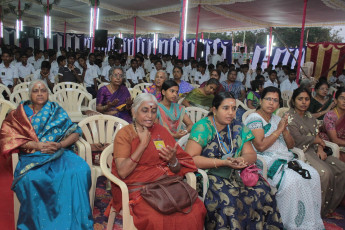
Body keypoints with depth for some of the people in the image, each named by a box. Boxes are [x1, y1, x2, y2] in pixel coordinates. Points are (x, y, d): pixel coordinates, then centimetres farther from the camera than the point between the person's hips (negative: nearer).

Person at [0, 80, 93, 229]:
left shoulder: (57, 111, 16)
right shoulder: (19, 114, 15)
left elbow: (75, 132, 8)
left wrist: (60, 144, -12)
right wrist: (38, 145, -12)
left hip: (59, 153, 1)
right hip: (32, 155, 0)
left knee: (80, 170, -31)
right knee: (31, 178, -36)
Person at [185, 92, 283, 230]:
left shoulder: (237, 128, 10)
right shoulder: (203, 128, -9)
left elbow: (251, 154, 9)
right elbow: (190, 158, -18)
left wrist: (242, 160, -15)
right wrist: (223, 162, -21)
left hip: (232, 176, 6)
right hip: (207, 176, -5)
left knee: (262, 189, -15)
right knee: (227, 199, -31)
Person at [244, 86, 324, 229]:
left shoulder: (277, 119, 19)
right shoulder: (255, 118, -5)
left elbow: (291, 145, 16)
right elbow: (260, 146, -18)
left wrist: (285, 130, -3)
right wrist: (279, 130, -10)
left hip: (285, 158, 8)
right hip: (266, 160, -8)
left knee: (313, 175, -12)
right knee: (292, 179, -29)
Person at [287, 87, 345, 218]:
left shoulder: (309, 116, 20)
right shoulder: (289, 117, -6)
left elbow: (317, 135, 15)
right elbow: (298, 139, -15)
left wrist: (320, 149, -4)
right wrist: (315, 139, -2)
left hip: (313, 150, 8)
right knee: (324, 172, -28)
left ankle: (328, 208, 3)